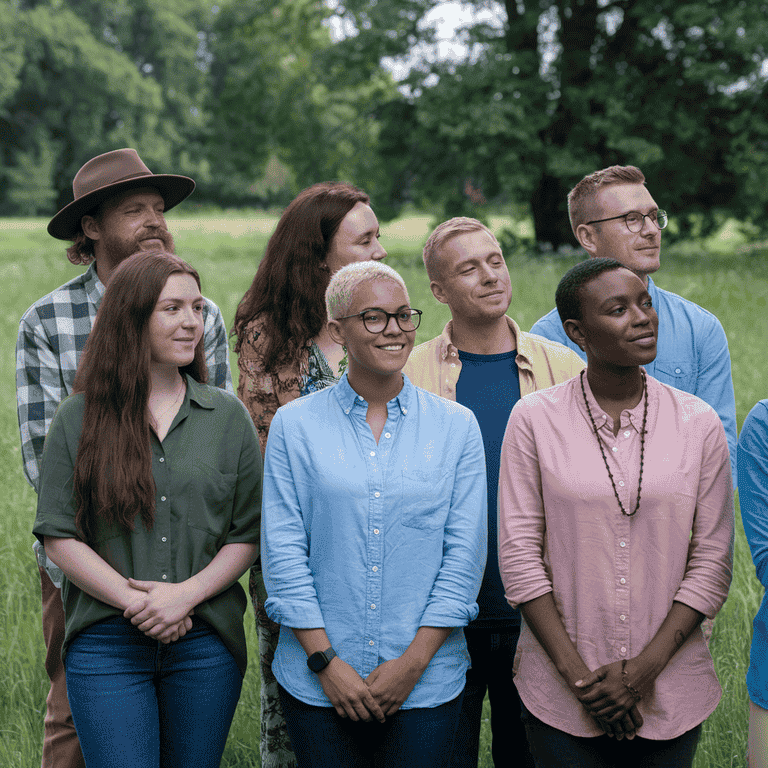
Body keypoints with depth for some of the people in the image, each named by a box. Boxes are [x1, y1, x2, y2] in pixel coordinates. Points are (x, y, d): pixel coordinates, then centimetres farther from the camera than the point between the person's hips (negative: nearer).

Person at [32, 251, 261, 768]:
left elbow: (249, 532, 4)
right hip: (106, 646, -2)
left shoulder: (228, 416, 6)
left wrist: (187, 594, -11)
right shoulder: (79, 418, 1)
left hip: (206, 647, 2)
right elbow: (59, 536, -3)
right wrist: (136, 603, -12)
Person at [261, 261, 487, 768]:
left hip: (428, 682, 1)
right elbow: (283, 550, -1)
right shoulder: (295, 425, 1)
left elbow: (465, 554, 0)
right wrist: (325, 660, -8)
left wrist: (413, 660, -7)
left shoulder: (456, 427, 3)